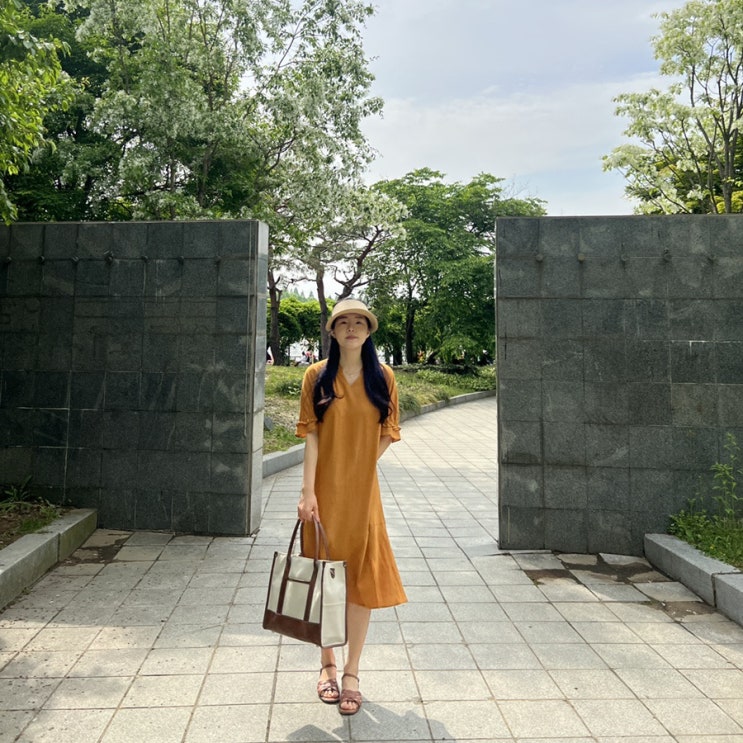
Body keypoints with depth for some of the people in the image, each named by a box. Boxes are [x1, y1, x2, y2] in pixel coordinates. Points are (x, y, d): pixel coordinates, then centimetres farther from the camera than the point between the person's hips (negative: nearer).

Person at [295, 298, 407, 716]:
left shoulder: (383, 377, 2)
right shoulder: (317, 376, -1)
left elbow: (389, 432, 6)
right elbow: (311, 434, -5)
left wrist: (361, 469, -3)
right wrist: (308, 490, -11)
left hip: (363, 493, 1)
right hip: (324, 492, -1)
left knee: (363, 579, 4)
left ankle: (352, 672, 20)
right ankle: (328, 664, 29)